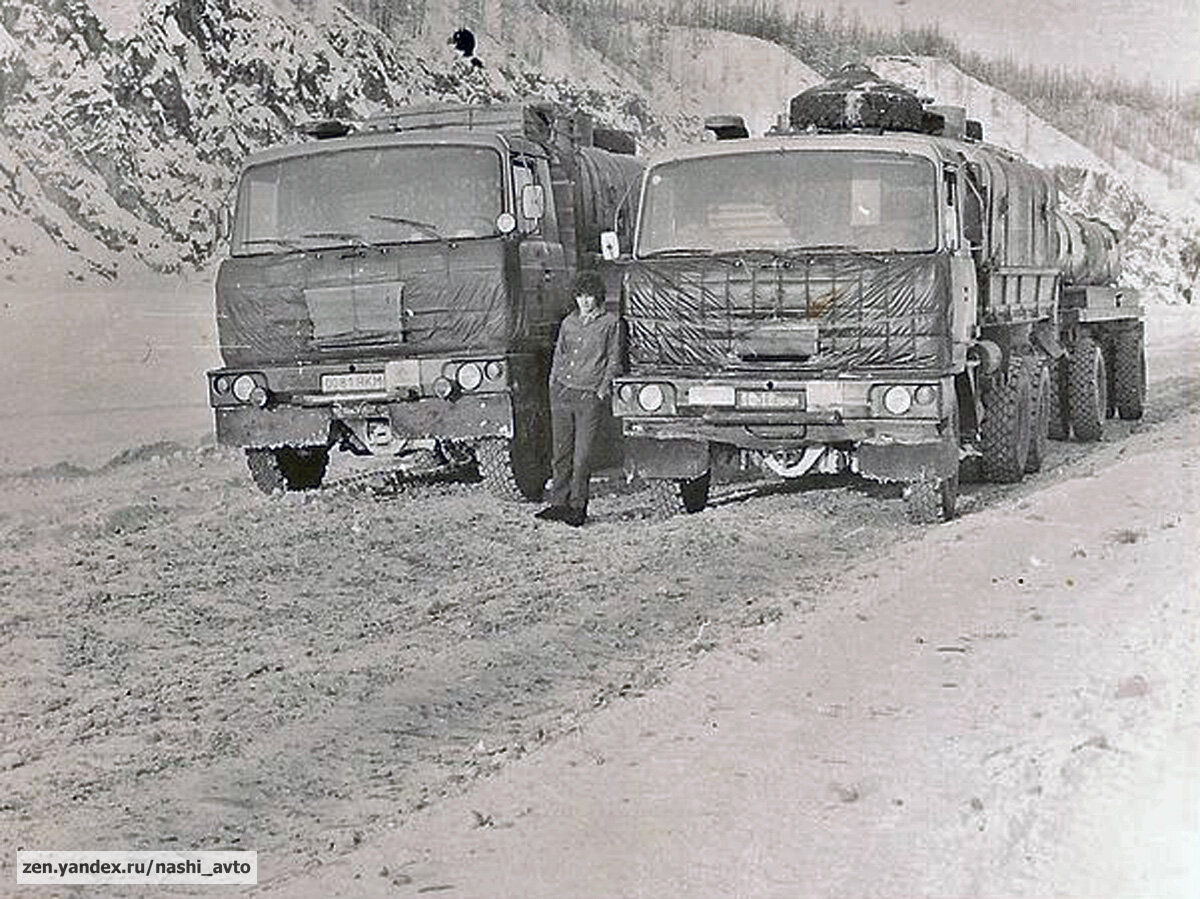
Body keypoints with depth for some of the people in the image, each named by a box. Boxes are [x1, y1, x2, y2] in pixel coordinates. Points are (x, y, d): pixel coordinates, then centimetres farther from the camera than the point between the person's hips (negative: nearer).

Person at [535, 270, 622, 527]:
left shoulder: (610, 323, 4)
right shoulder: (569, 322, 15)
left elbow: (614, 360, 4)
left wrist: (603, 389, -5)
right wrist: (553, 382, 9)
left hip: (590, 397, -4)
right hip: (562, 391, 4)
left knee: (582, 456, -5)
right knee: (561, 452, 4)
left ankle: (577, 507, 4)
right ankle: (558, 503, 11)